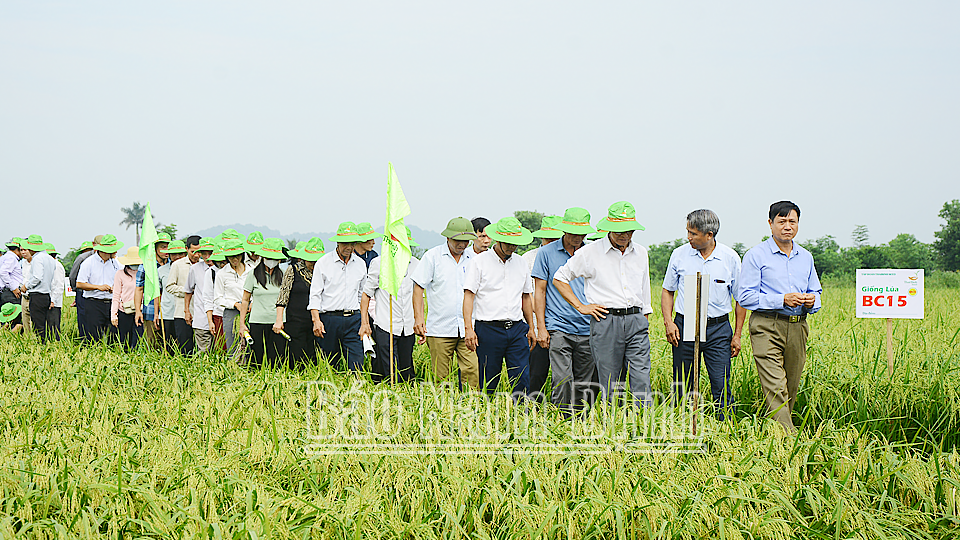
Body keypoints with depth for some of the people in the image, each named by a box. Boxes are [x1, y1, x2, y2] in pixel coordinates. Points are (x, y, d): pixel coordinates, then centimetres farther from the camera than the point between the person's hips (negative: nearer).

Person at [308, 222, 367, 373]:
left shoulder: (360, 264, 11)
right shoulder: (323, 263, 0)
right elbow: (315, 294, -1)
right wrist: (316, 320, -11)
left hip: (353, 320, 3)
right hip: (329, 319, -2)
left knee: (356, 362, -7)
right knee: (328, 362, 3)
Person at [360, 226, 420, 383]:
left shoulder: (416, 264, 11)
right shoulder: (379, 263, 0)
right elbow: (366, 294, 4)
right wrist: (364, 322, -3)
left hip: (408, 328, 4)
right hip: (385, 328, -4)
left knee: (407, 375, 5)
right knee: (389, 376, -10)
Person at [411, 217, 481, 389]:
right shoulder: (432, 256, 2)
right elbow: (418, 287, 2)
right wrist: (418, 317, -9)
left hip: (467, 328, 2)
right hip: (440, 329, -2)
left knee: (473, 372, -9)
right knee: (440, 377, -1)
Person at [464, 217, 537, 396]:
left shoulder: (520, 263, 15)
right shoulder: (479, 261, 0)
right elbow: (469, 294, -4)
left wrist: (531, 328, 18)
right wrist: (468, 328, -12)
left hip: (517, 329, 4)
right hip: (488, 329, -4)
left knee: (522, 379, -5)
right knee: (488, 381, 0)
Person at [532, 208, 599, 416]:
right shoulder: (546, 253, 3)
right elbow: (539, 291, 4)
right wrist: (541, 328, -3)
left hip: (588, 329, 3)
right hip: (558, 327, -3)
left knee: (584, 386, 5)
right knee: (563, 383, -13)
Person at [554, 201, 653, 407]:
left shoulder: (641, 253, 13)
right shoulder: (590, 253, 1)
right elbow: (559, 278, 9)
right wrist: (580, 306, 3)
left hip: (635, 321, 3)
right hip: (605, 321, -3)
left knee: (642, 380, -7)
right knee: (610, 384, -1)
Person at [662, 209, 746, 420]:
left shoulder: (730, 258, -1)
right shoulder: (679, 255, 2)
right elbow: (667, 291, 12)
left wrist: (737, 335, 3)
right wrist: (668, 322, -2)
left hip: (718, 329, -1)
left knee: (721, 386, -6)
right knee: (682, 388, 4)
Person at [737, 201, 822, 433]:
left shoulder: (806, 257, 16)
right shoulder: (756, 255, -1)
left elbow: (816, 292, 25)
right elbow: (745, 297, -6)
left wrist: (812, 302, -1)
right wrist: (782, 300, -15)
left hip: (797, 328, 6)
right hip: (767, 328, -6)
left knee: (791, 390, 7)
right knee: (775, 389, -15)